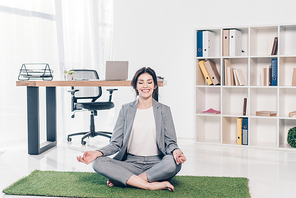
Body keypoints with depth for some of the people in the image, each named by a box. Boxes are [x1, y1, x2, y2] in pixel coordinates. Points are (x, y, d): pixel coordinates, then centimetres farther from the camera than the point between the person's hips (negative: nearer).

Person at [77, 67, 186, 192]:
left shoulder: (164, 110, 9)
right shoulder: (126, 109, 12)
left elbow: (170, 142, 4)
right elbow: (116, 143, 7)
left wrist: (176, 151, -21)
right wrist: (98, 153, -13)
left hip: (156, 164, -1)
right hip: (131, 163, 1)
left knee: (174, 163, -35)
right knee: (98, 163, -25)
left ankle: (121, 180, -23)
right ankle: (151, 185, -30)